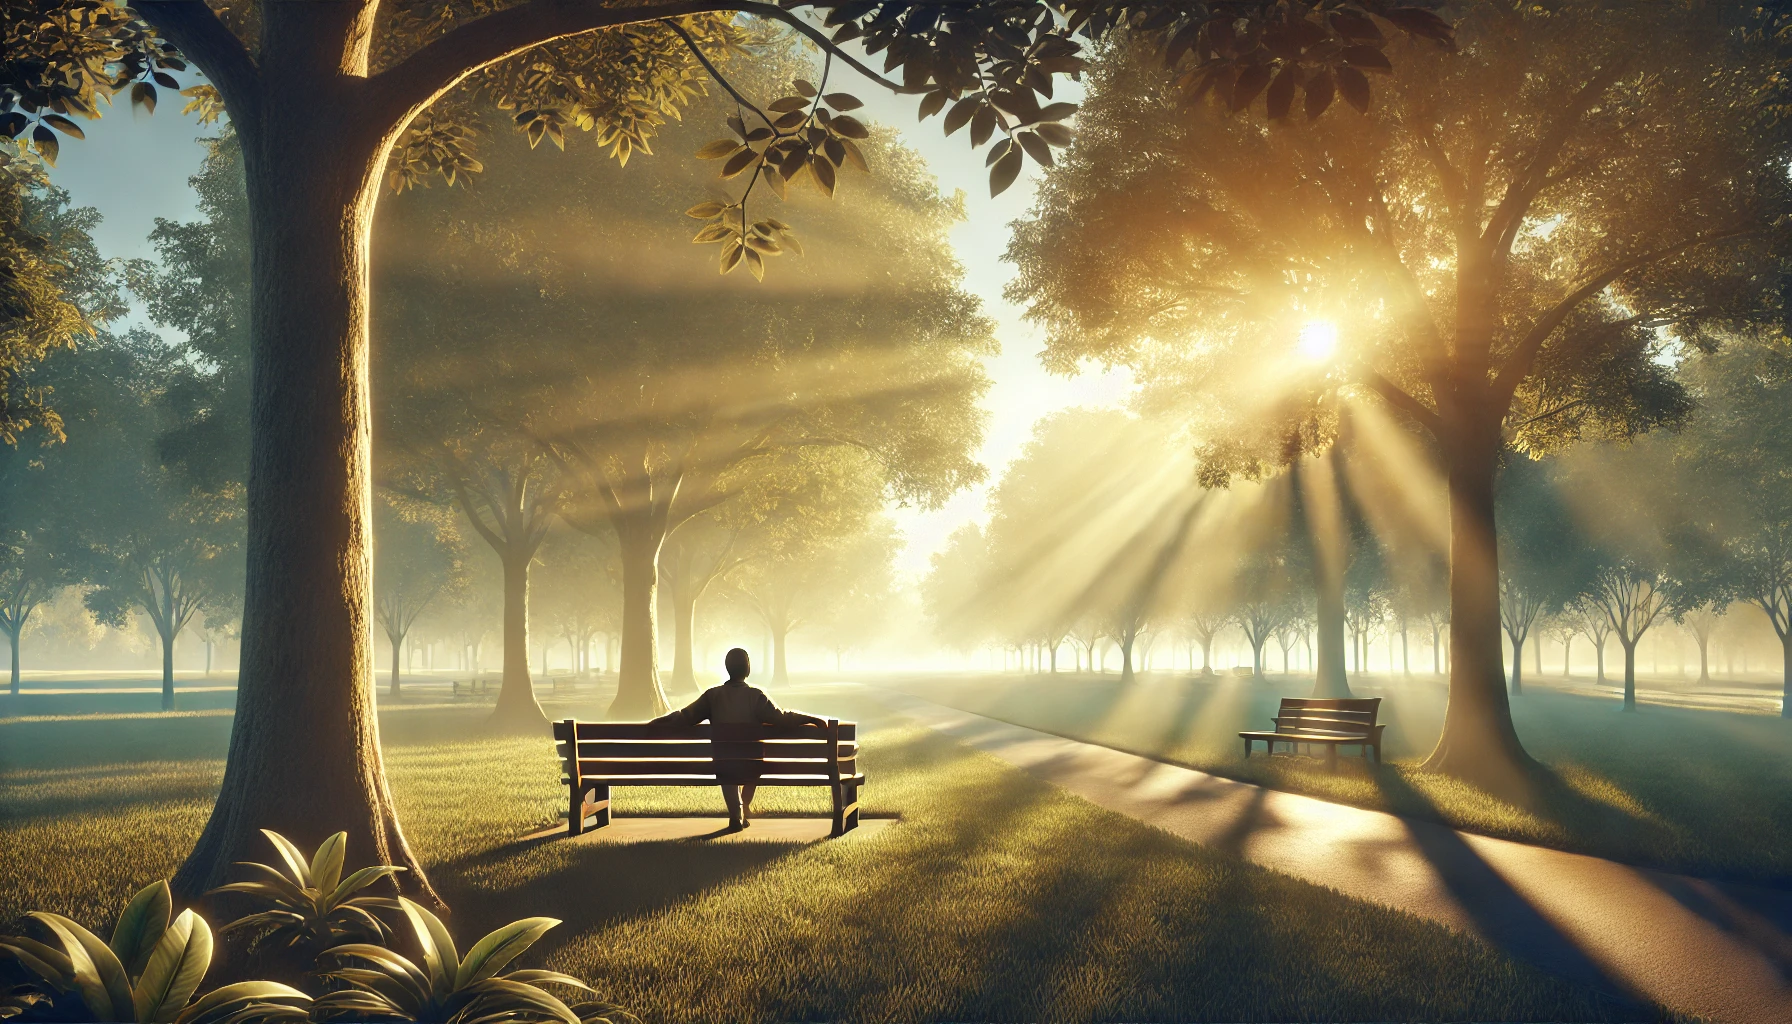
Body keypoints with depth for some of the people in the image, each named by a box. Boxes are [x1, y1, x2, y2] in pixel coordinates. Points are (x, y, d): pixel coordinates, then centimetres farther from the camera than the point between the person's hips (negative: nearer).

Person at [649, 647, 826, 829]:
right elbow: (780, 717, -16)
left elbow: (684, 717, 0)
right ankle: (745, 806, 42)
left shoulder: (712, 695, -3)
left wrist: (654, 723, 14)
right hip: (750, 769, -1)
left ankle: (736, 813, 26)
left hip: (722, 768, 1)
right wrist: (812, 719, -7)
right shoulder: (755, 695, -9)